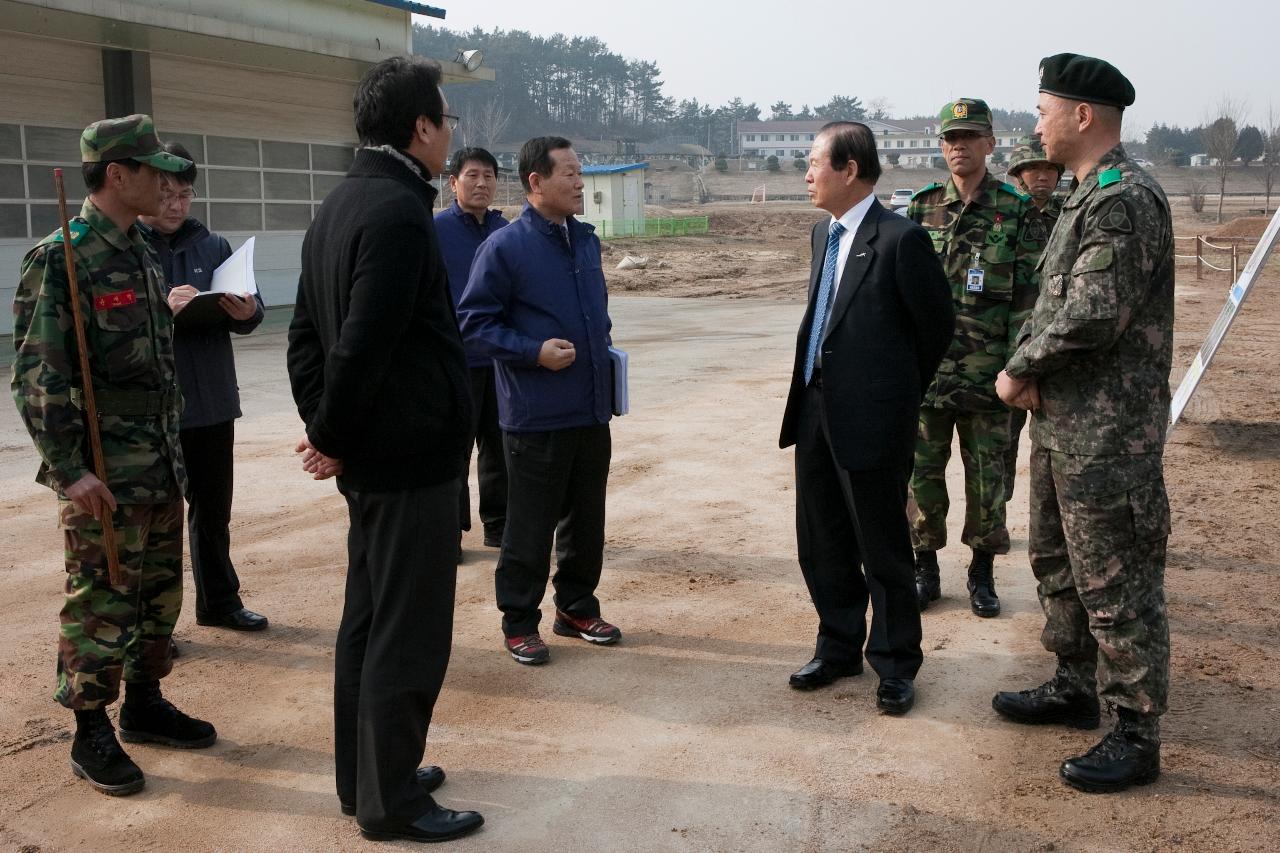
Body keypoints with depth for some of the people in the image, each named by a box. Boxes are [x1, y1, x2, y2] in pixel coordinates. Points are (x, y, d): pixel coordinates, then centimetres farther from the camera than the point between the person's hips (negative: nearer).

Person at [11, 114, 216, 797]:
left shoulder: (142, 256, 12)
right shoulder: (59, 258, -13)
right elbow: (36, 375, -17)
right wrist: (68, 470, -20)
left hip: (160, 467, 8)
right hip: (103, 476, -8)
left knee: (159, 593, 15)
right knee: (100, 602, 1)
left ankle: (144, 702, 31)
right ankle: (91, 734, 15)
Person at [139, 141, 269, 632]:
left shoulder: (213, 247, 8)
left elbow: (251, 307, 6)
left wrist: (247, 311, -16)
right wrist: (162, 306, -28)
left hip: (212, 403, 5)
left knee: (214, 508, 16)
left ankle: (219, 600, 31)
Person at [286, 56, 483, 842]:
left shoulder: (341, 203, 11)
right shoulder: (400, 211, -19)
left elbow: (307, 330, 12)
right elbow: (361, 344, -25)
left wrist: (325, 431, 8)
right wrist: (331, 440, -12)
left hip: (372, 455, 10)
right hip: (412, 455, -10)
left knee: (368, 621, 17)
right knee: (410, 635, 1)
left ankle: (365, 777, 30)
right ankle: (390, 803, 13)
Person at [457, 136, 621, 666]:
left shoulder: (585, 239, 10)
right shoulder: (506, 247, -11)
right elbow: (473, 323, -11)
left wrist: (601, 346, 10)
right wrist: (535, 352, -19)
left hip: (591, 410, 7)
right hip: (536, 417, -7)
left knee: (587, 518, 16)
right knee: (531, 525, 2)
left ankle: (577, 607, 31)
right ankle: (519, 622, 17)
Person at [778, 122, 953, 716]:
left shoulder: (900, 238, -14)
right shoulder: (822, 234, 11)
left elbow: (937, 327, -5)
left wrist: (902, 394, 7)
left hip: (870, 419, -8)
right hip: (815, 412, 8)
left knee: (882, 551, 6)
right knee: (821, 545, 16)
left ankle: (894, 664, 22)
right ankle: (839, 647, 33)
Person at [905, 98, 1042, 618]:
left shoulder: (1015, 212, 0)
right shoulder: (921, 208, 7)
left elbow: (1028, 295, -1)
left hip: (986, 374, -2)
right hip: (924, 368, 2)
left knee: (986, 477, 6)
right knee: (921, 472, 7)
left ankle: (982, 574, 22)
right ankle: (925, 570, 21)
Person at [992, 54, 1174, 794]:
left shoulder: (1127, 200, -18)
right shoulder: (1087, 198, 14)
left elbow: (1093, 316, -25)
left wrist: (1018, 370, -11)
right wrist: (1031, 371, -2)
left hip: (1108, 435, -10)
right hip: (1063, 424, 10)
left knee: (1116, 584, -2)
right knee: (1057, 561, 20)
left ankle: (1138, 738, 11)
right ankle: (1076, 688, 36)